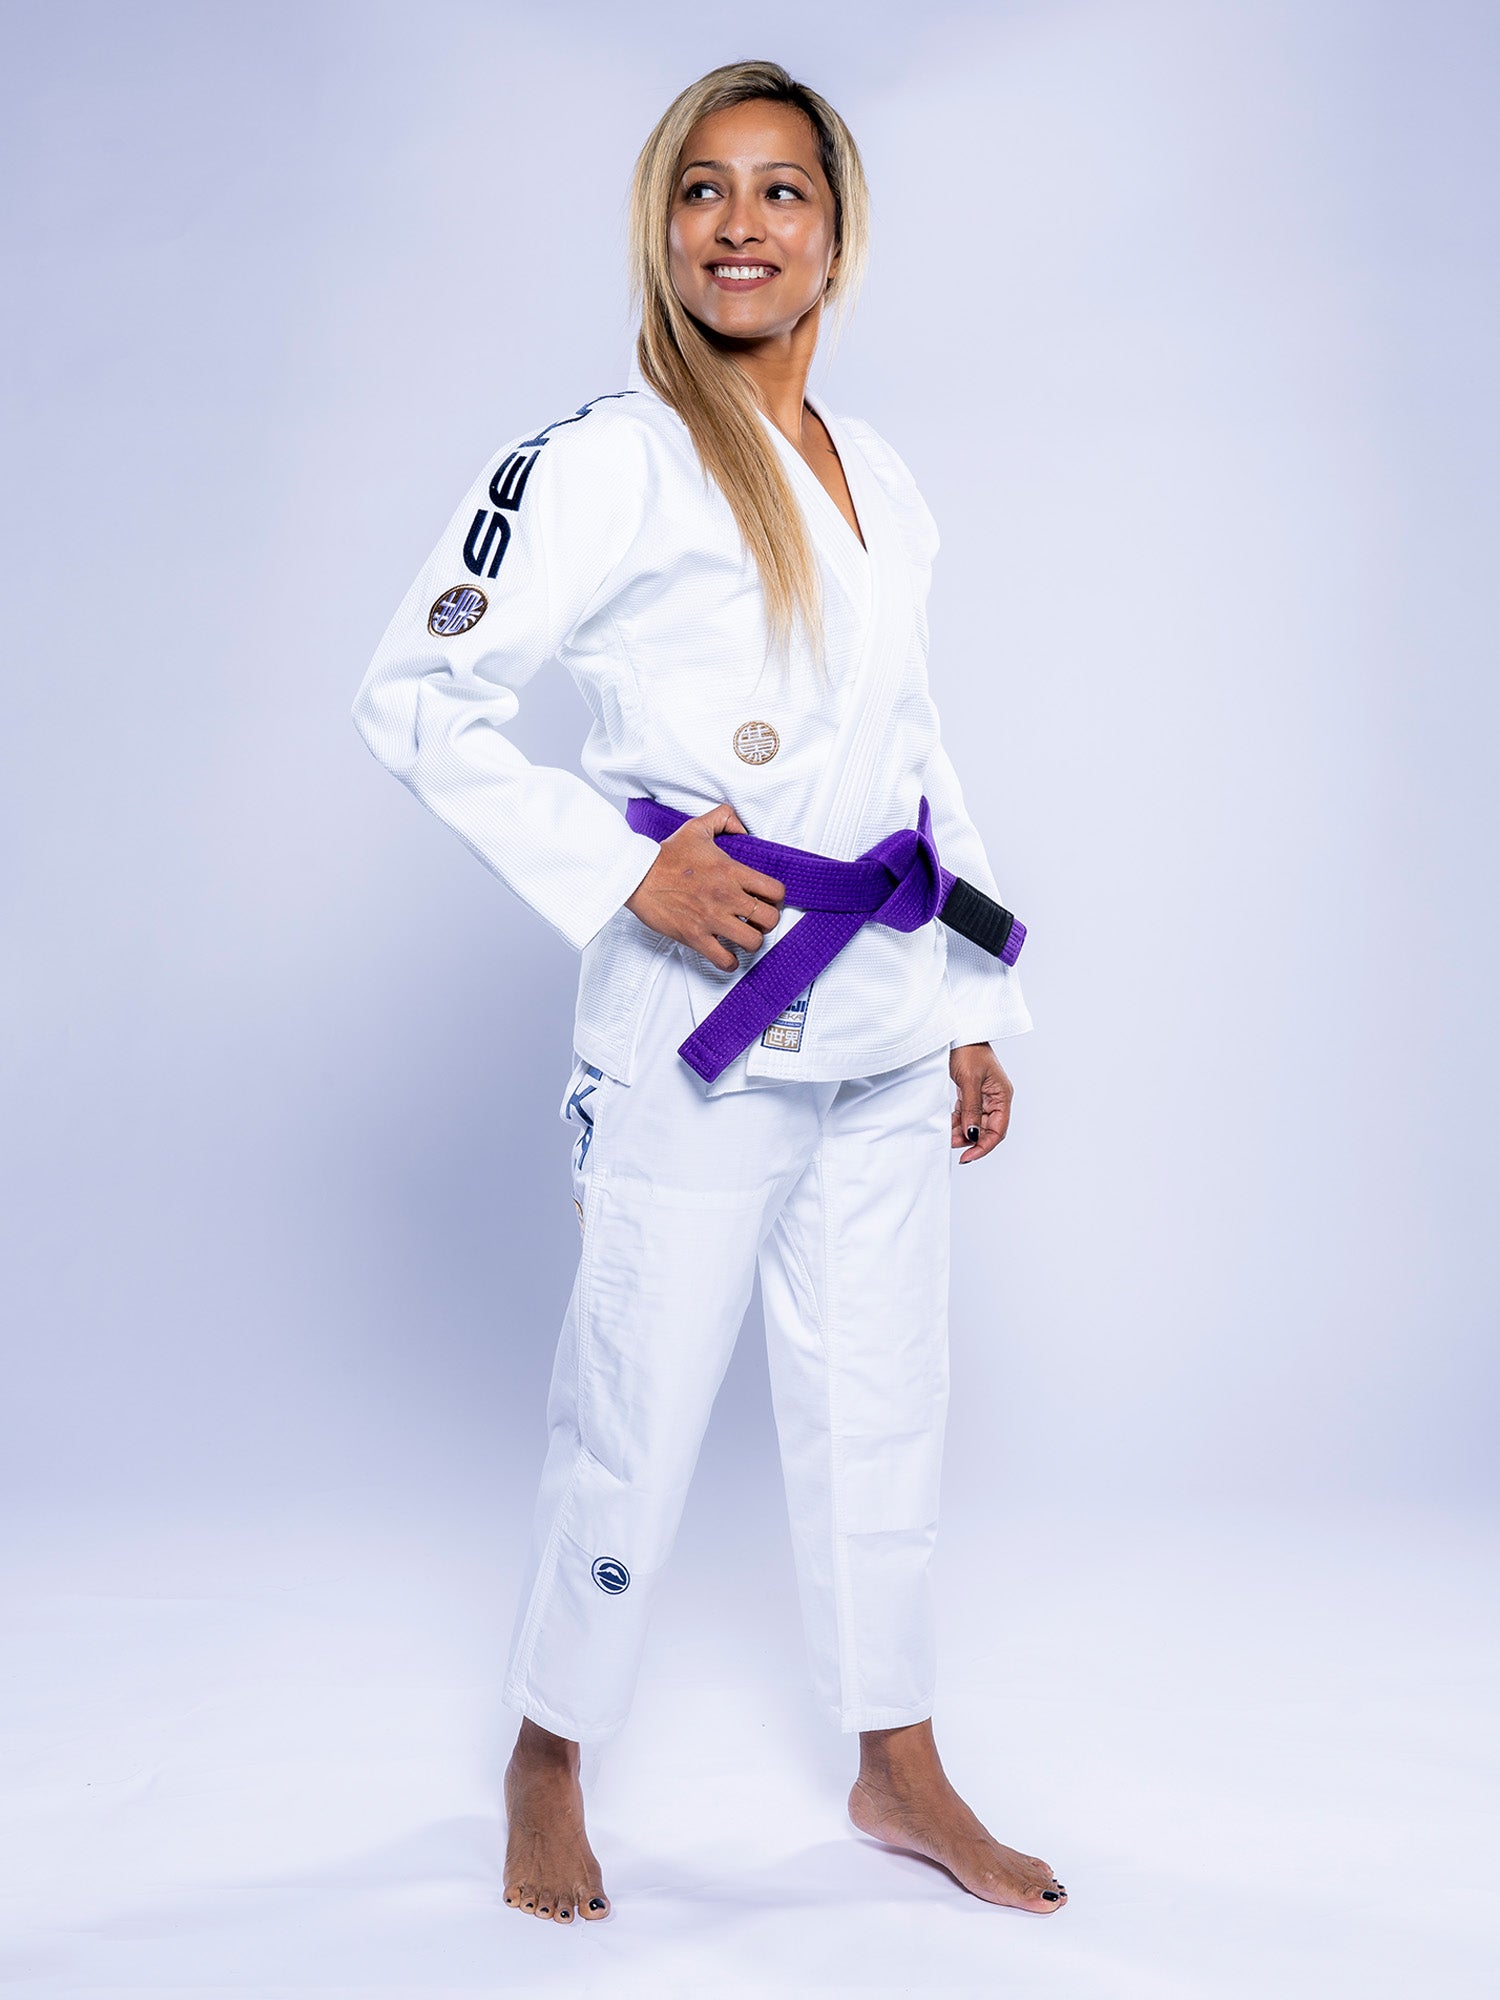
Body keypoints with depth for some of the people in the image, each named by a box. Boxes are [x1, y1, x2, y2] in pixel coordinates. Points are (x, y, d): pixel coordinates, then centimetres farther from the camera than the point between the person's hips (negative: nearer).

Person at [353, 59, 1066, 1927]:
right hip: (701, 1023, -6)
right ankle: (547, 1768, 26)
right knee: (634, 1423, 3)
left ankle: (899, 1769, 32)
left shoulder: (880, 480, 13)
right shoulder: (601, 463, -8)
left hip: (882, 1026, 6)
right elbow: (414, 690, -11)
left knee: (881, 1403, 15)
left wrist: (976, 1014, 16)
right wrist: (621, 867, -17)